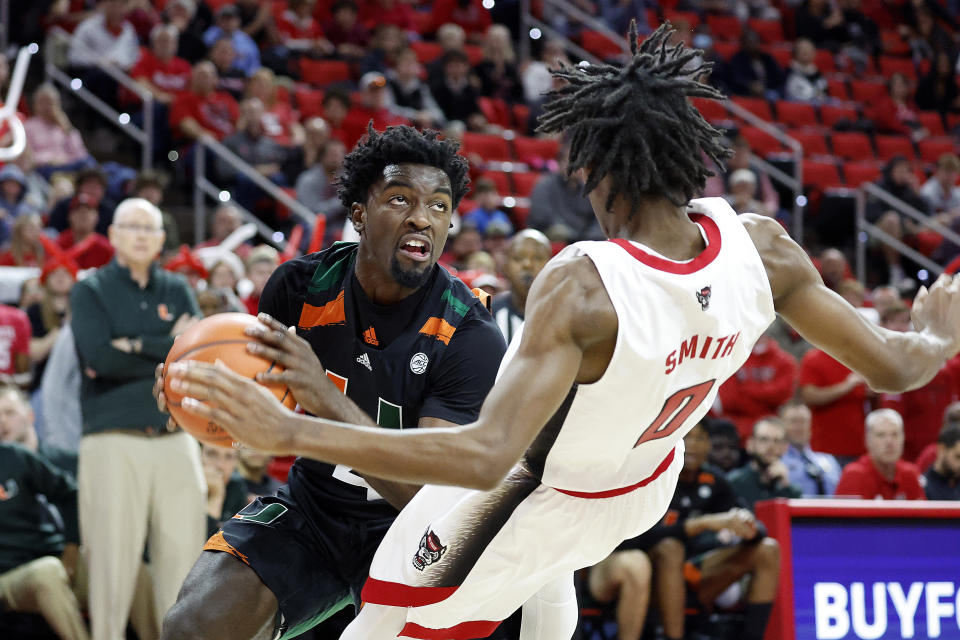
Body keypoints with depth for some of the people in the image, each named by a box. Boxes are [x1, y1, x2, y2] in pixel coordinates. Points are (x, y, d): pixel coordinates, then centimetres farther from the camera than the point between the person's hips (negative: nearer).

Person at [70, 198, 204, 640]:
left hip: (175, 441, 3)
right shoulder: (90, 291, 7)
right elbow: (100, 357, -10)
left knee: (184, 551, -1)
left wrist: (137, 346, -9)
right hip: (113, 440, -3)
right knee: (113, 557, -6)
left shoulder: (177, 291, 17)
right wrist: (171, 349, -5)